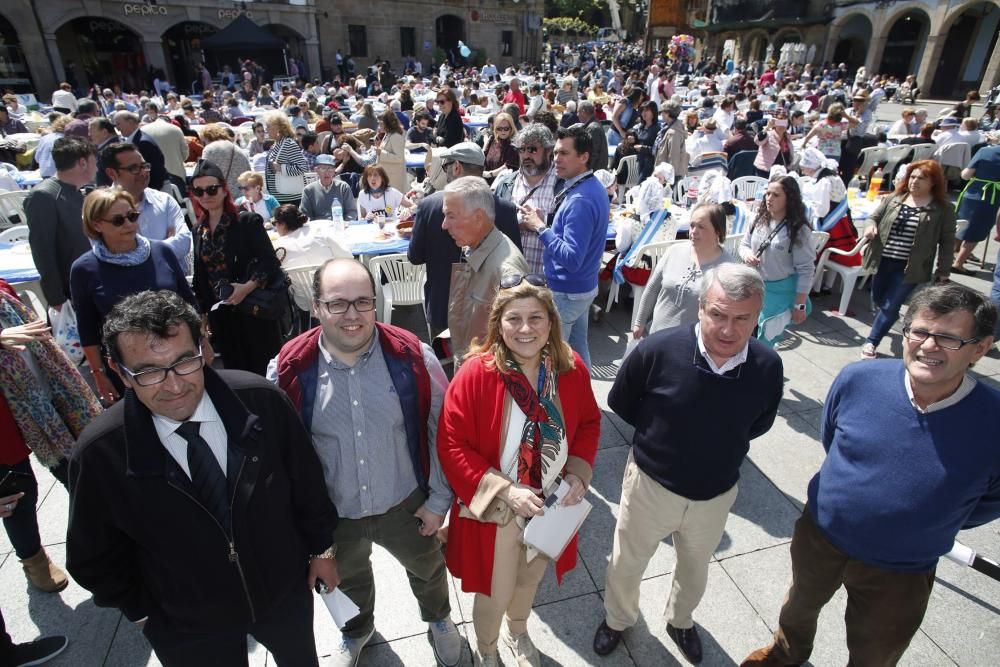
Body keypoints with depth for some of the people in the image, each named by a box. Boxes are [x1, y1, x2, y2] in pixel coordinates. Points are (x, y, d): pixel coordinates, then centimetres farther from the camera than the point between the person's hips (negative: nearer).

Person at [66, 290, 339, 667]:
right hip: (187, 630, -1)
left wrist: (321, 548, 1)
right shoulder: (100, 454, -24)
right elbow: (95, 558, -6)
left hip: (286, 592, 1)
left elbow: (306, 480, -9)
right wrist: (144, 614, 3)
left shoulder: (261, 402, -24)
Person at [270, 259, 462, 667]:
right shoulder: (289, 370, -19)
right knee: (349, 581, 31)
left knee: (427, 569, 27)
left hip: (406, 506, 0)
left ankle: (438, 618, 63)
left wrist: (439, 499, -4)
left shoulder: (413, 357, -21)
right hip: (332, 515, 1)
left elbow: (440, 431, -10)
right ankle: (356, 630, 66)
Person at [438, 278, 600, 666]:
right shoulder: (476, 373, -25)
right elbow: (451, 446, -20)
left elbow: (589, 423, 3)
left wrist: (578, 474, -10)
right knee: (494, 594, 16)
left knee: (529, 580, 28)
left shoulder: (571, 368, -13)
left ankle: (517, 634, 62)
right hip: (494, 512, -4)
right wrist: (505, 491, -26)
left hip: (552, 506, 4)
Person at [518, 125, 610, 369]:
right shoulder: (593, 187, 6)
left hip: (565, 293, -10)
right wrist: (542, 223, 5)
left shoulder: (580, 200, -25)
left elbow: (571, 259, -30)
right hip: (584, 286, 10)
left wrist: (540, 226, -23)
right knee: (578, 350, 22)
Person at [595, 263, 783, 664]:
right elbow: (620, 402, -8)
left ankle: (680, 621, 62)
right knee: (626, 564, 22)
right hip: (651, 484, -2)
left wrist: (718, 440, -1)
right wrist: (661, 435, -3)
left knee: (695, 570, 30)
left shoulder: (768, 366, -20)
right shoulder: (658, 350, -28)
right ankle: (618, 619, 55)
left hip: (716, 495, 2)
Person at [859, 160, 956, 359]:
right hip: (884, 262, 4)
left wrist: (943, 272, -1)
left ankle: (871, 342, 9)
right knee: (878, 300, 16)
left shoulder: (943, 208, -3)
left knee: (890, 306, -4)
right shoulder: (894, 198, 4)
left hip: (910, 268, -3)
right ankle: (892, 318, 48)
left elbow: (947, 242, 0)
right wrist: (870, 225, -14)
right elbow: (875, 217, 12)